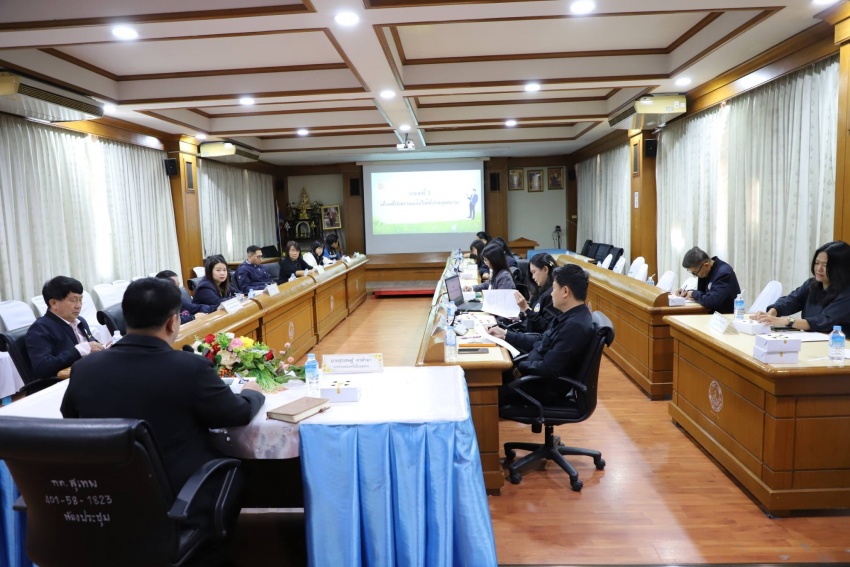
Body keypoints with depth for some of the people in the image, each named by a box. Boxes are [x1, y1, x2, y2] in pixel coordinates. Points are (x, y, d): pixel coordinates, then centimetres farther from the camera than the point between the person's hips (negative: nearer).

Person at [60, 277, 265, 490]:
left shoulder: (83, 370, -11)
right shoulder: (191, 368, -23)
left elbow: (69, 415, 11)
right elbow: (239, 415, -8)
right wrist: (252, 392, 13)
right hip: (183, 491, -4)